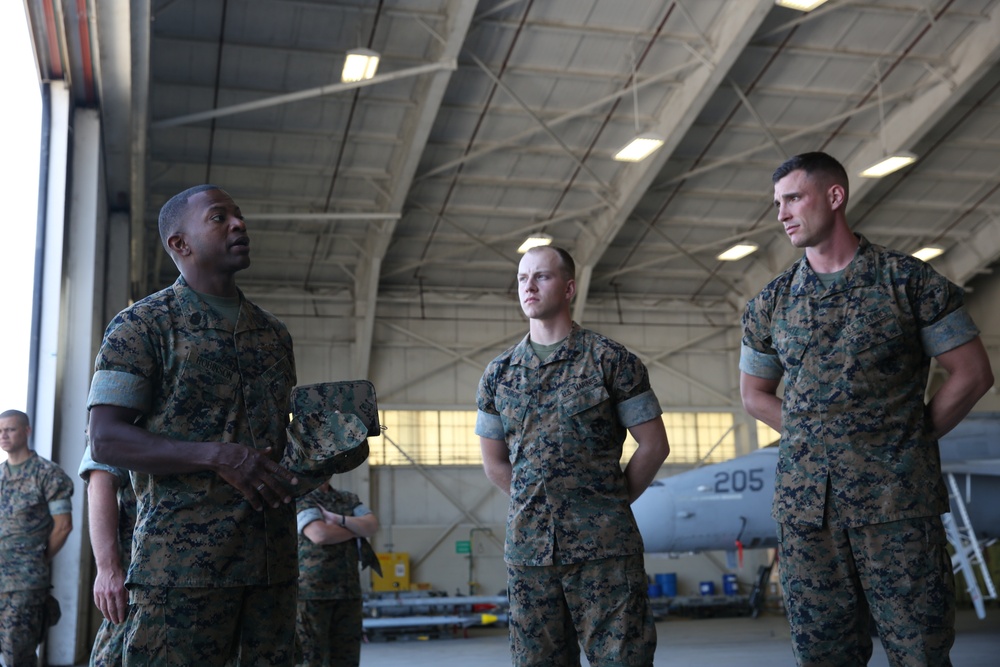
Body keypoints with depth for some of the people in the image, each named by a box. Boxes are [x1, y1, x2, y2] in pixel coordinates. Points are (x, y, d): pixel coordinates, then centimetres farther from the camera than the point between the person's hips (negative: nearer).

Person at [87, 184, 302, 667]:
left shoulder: (274, 334, 18)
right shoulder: (142, 326, 0)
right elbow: (106, 441, -9)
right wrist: (217, 456, -22)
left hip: (272, 557, 6)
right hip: (183, 559, -5)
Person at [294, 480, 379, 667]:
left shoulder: (350, 500, 16)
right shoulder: (299, 499, -3)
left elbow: (372, 525, -1)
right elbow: (320, 535, -19)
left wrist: (336, 519, -15)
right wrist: (357, 530, -4)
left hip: (347, 591, 6)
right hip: (310, 590, -5)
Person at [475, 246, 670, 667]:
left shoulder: (610, 360, -1)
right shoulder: (499, 374, 10)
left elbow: (654, 445, 2)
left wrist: (613, 502, 3)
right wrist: (538, 504, 10)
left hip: (604, 546, -3)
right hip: (528, 549, 4)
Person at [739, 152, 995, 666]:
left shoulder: (908, 280, 0)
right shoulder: (771, 303, 9)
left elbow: (971, 373, 3)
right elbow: (755, 394, 18)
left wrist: (910, 442, 0)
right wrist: (818, 438, 7)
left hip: (898, 502, -3)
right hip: (804, 504, 3)